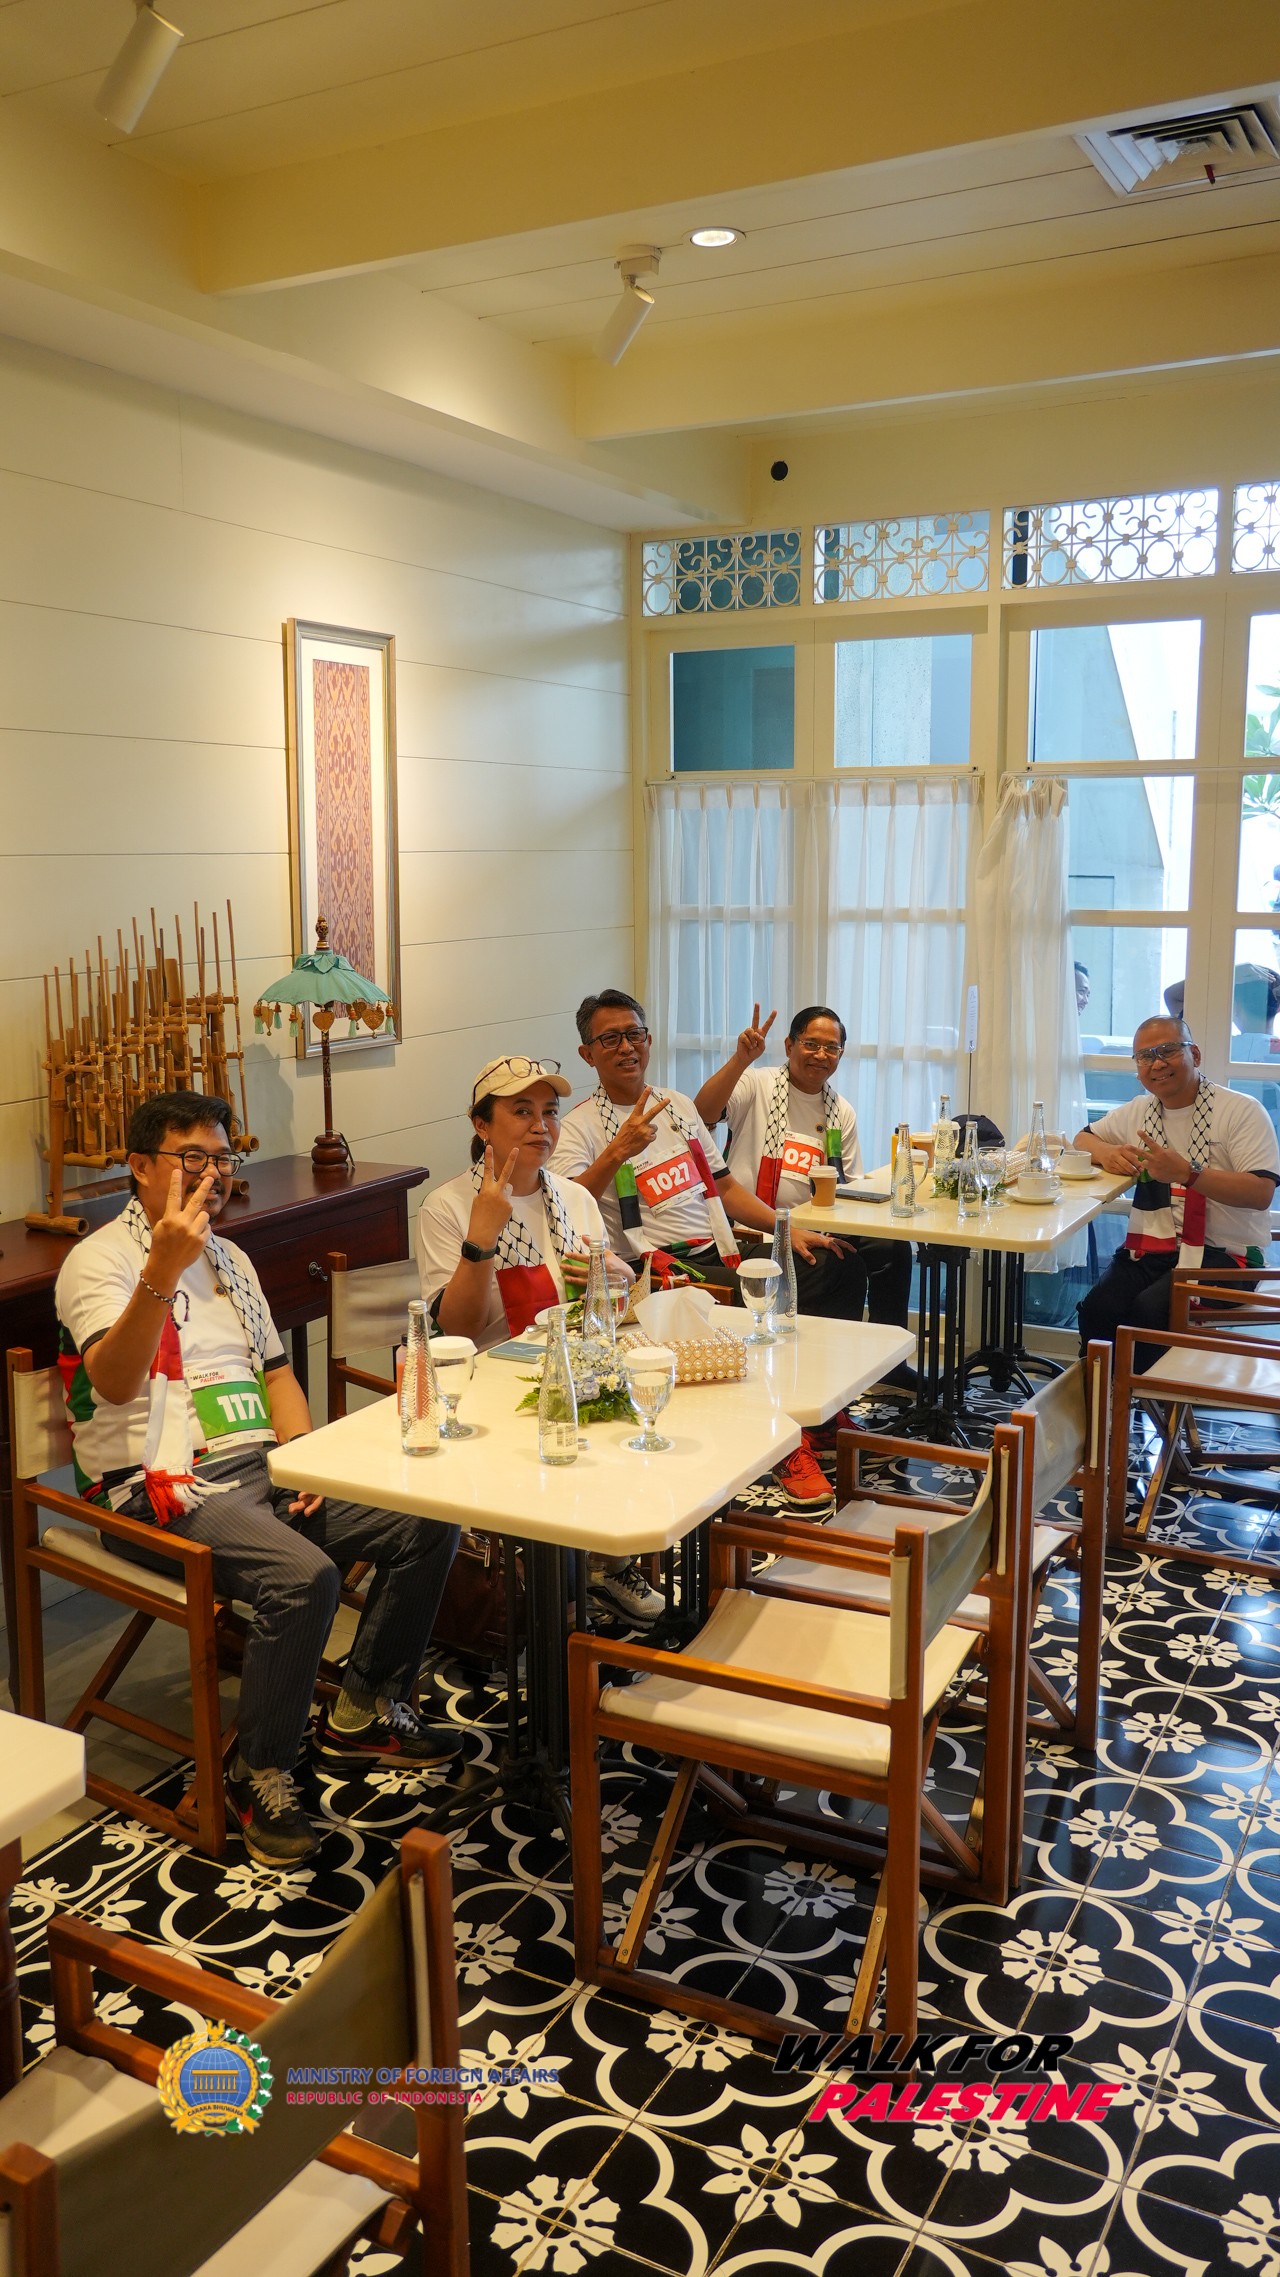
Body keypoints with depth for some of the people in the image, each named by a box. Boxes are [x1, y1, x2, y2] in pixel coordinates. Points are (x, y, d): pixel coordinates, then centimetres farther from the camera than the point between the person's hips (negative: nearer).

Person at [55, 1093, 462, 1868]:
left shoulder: (229, 1257, 19)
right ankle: (263, 1777, -9)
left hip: (262, 1468, 8)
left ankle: (360, 1715, 11)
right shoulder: (101, 1260, -7)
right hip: (167, 1489, -8)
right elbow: (113, 1384, -25)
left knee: (429, 1522, -6)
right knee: (303, 1577, -32)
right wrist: (162, 1271, -41)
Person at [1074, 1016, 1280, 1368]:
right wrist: (1107, 1153, -2)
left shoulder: (1242, 1110, -5)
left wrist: (1186, 1173, -28)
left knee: (1148, 1310, -30)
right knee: (1097, 1309, -23)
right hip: (1149, 1247, 5)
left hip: (1223, 1253, -4)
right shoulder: (1138, 1112, 14)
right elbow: (1082, 1139, 24)